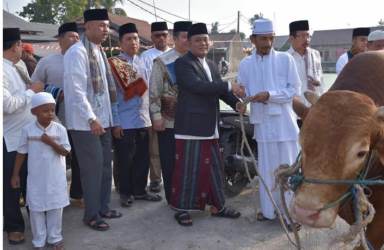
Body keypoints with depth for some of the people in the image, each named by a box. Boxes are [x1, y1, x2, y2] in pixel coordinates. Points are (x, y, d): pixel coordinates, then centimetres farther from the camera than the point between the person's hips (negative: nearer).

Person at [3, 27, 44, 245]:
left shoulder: (20, 66, 9)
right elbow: (8, 104, -26)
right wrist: (32, 91, -16)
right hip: (12, 139, -8)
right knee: (12, 185, 8)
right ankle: (14, 227, 24)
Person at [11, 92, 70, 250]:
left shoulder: (60, 129, -7)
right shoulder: (28, 130, -6)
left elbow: (65, 152, -9)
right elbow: (21, 153, 1)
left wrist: (51, 142, -24)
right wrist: (15, 174, 2)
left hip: (55, 177, 0)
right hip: (36, 178, 0)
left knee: (56, 207, 10)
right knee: (36, 209, 8)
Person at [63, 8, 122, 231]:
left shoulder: (99, 51, 13)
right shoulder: (77, 52, -14)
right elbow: (76, 89, -21)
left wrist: (108, 116, 16)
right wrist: (91, 118, -22)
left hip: (103, 119, 9)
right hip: (86, 122, -9)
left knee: (105, 165, 15)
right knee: (93, 168, -1)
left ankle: (103, 207, 29)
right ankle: (92, 215, 13)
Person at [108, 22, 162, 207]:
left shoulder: (142, 62, 10)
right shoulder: (113, 64, -8)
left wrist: (150, 115, 12)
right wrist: (115, 122, -13)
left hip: (143, 120, 6)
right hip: (124, 122, -5)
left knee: (143, 158, 12)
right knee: (125, 160, 5)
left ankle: (140, 190, 28)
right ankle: (125, 193, 21)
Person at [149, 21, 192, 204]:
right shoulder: (162, 61, -4)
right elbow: (154, 92, -6)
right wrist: (156, 116, -11)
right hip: (169, 121, -3)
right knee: (170, 162, 5)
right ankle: (172, 199, 19)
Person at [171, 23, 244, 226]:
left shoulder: (211, 65, 17)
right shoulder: (182, 63, -7)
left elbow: (220, 91, 14)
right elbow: (197, 85, -21)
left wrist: (237, 103, -5)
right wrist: (229, 86, -20)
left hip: (209, 127, 8)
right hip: (191, 127, -8)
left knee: (213, 167, 14)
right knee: (188, 169, -1)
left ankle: (217, 206, 26)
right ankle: (182, 209, 13)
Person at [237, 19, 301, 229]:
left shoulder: (285, 59, -2)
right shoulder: (245, 64, 6)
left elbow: (294, 90, -5)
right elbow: (243, 92, 5)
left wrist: (269, 95, -17)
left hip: (285, 123, -2)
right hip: (262, 123, 3)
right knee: (266, 168, 13)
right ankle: (268, 209, 27)